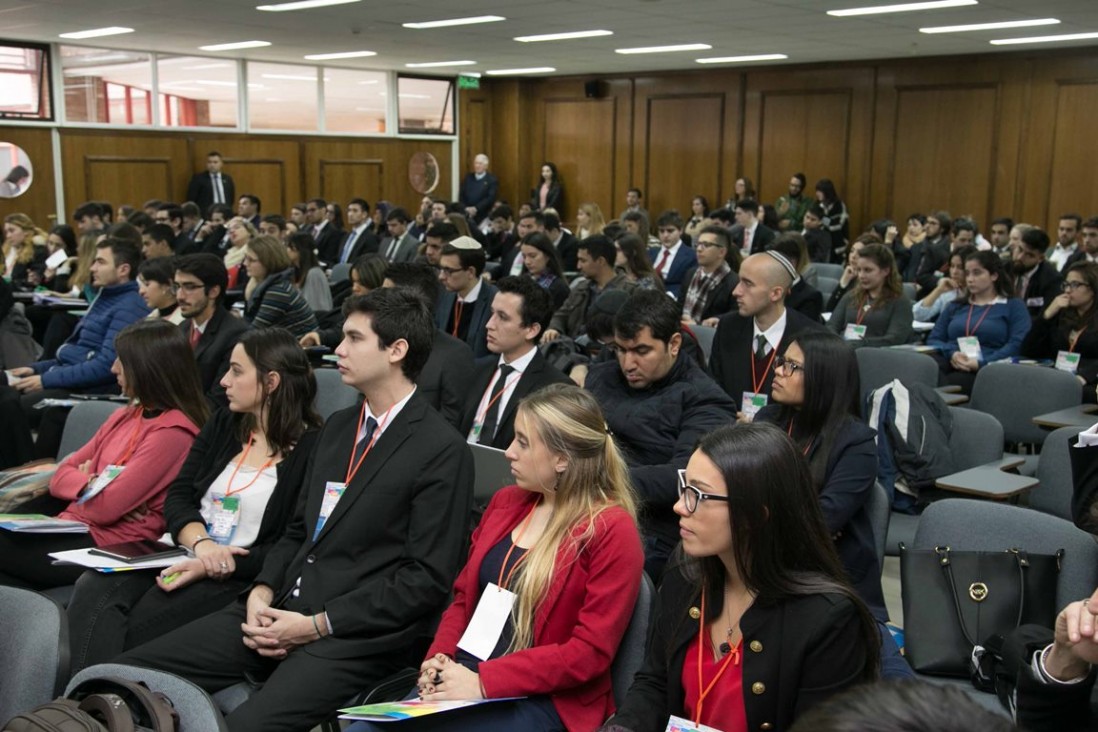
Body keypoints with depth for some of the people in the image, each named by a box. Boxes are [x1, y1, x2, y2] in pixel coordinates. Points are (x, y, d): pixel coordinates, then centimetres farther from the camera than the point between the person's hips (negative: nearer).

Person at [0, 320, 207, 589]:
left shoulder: (172, 433, -15)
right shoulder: (125, 416, 13)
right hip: (72, 527, 8)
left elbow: (105, 508, -17)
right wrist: (92, 484, -9)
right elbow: (60, 477, 12)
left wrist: (86, 480, 4)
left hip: (110, 545, -8)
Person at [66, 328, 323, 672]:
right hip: (182, 553, 6)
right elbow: (177, 496, 9)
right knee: (93, 590, -21)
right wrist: (201, 543, -12)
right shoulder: (223, 424, 15)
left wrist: (210, 568, -21)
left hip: (237, 578, -6)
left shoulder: (310, 449, -7)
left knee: (133, 629, -27)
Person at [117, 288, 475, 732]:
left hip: (355, 634, -7)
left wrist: (317, 625, -14)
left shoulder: (443, 452, -9)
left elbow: (428, 578, -13)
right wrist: (263, 592, -1)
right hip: (281, 610, 7)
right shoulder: (337, 427, 17)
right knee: (129, 673, -5)